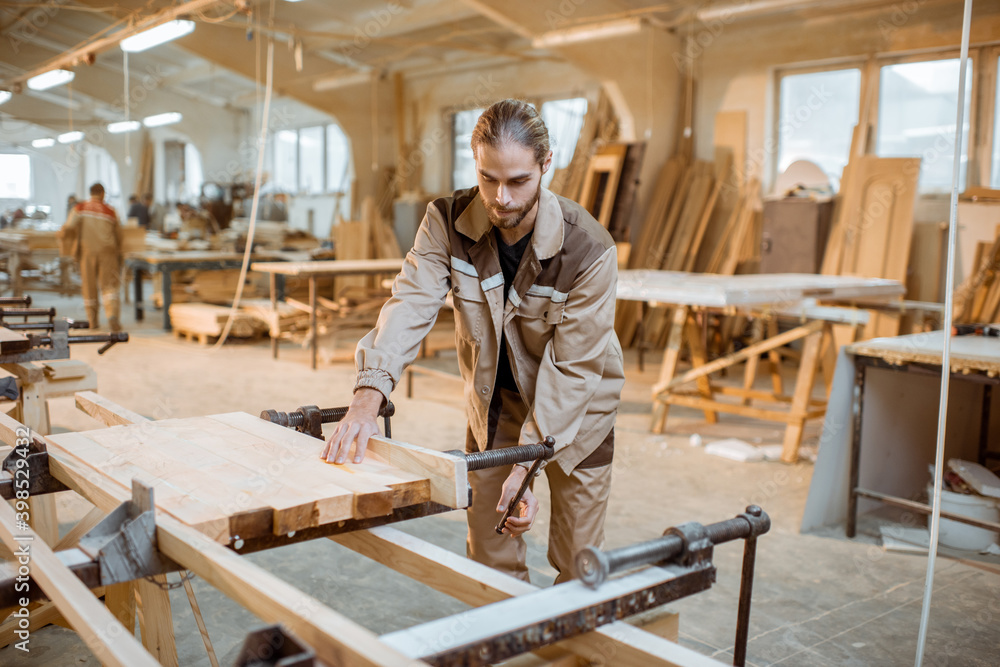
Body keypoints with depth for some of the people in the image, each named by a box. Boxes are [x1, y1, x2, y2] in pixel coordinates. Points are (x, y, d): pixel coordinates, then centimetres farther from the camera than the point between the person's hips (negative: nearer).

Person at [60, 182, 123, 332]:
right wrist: (117, 251, 26)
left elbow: (70, 227, -9)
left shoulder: (80, 208, 4)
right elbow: (118, 235, 11)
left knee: (90, 286, 11)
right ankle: (113, 315, -23)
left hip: (87, 251, 0)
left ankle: (93, 320, 18)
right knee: (108, 286, -2)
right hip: (107, 251, 0)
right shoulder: (110, 211, 6)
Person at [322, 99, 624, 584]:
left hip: (576, 408, -2)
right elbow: (412, 303, -28)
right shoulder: (448, 222, -18)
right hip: (493, 401, 3)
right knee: (489, 561, 12)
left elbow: (571, 370, -26)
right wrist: (368, 396, -45)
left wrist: (526, 467, -32)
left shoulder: (590, 249, -27)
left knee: (578, 566, 6)